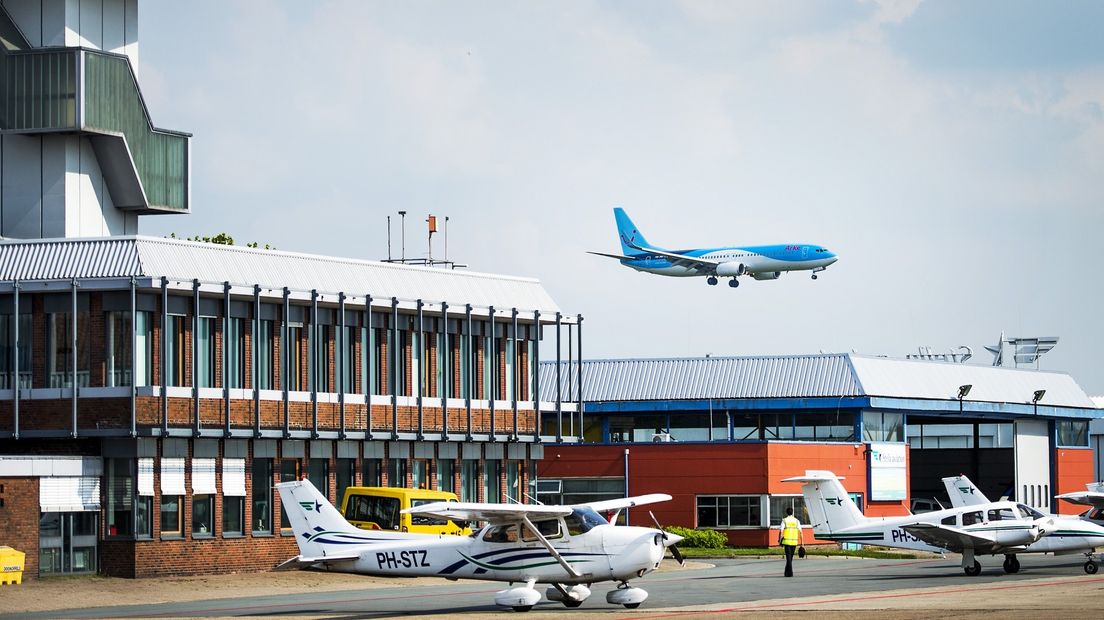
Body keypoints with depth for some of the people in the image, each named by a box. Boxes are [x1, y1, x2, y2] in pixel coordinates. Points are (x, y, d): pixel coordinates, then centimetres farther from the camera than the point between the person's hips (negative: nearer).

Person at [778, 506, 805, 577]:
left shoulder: (784, 521, -2)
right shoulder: (796, 521, 5)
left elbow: (781, 531, -11)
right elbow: (801, 532, 2)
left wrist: (779, 540, -1)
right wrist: (802, 542, 5)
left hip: (787, 541, -3)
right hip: (794, 542, 3)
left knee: (788, 557, -3)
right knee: (790, 558, 16)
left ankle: (790, 573, -13)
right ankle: (787, 572, 24)